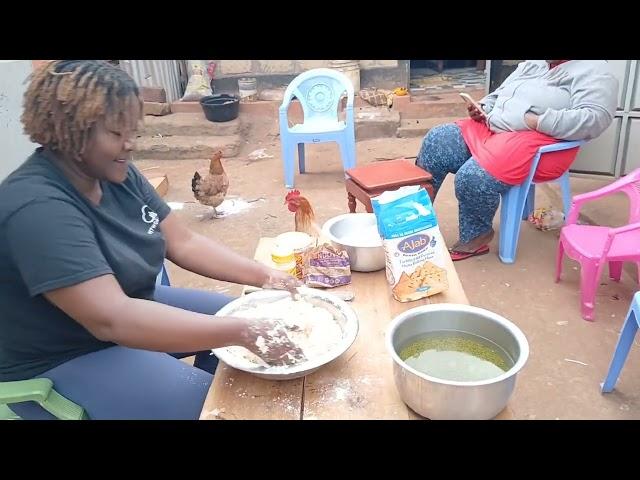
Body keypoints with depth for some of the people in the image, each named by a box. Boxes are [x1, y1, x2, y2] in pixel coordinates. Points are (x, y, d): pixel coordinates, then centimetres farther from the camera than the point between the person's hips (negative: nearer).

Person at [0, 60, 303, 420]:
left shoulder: (118, 175, -3)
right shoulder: (37, 207, -30)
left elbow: (183, 242, -2)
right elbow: (112, 319, -38)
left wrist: (265, 277, -13)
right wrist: (242, 332, -40)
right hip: (61, 364, -8)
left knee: (237, 317, 7)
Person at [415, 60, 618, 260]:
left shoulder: (593, 71, -2)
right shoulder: (531, 64, 22)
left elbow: (595, 119, -18)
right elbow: (498, 95, 29)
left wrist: (536, 121, -21)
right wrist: (483, 109, 6)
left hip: (537, 144, -8)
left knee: (474, 177, -30)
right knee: (436, 141, -9)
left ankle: (475, 236, -3)